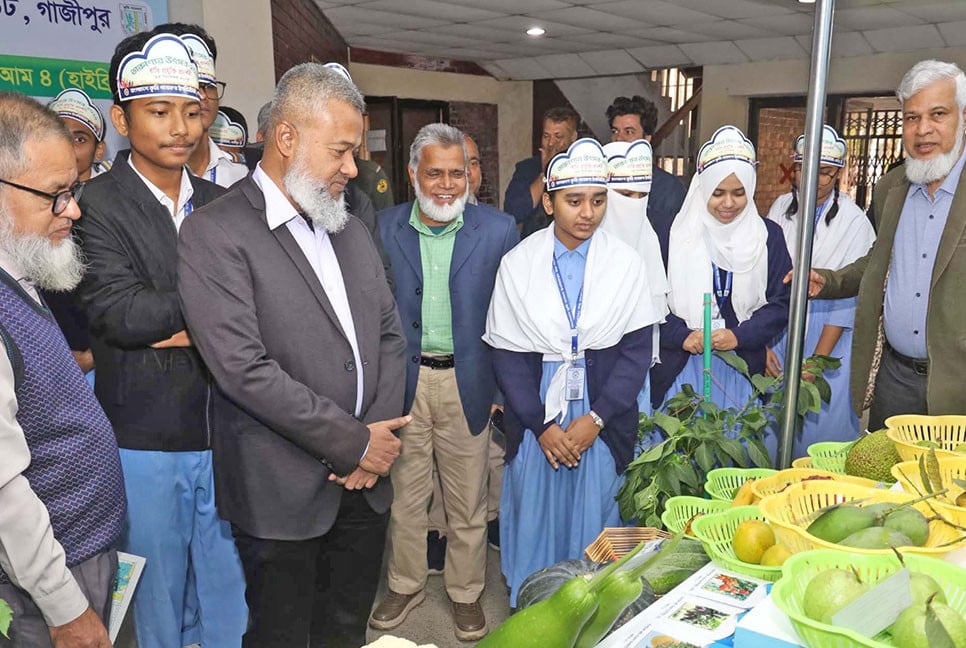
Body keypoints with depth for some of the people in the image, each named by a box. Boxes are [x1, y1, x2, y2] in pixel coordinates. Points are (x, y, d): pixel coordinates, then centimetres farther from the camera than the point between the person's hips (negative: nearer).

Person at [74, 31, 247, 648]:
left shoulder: (220, 204, 5)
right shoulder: (94, 207, -9)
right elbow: (119, 313, -20)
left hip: (222, 435, 4)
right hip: (143, 442, -3)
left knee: (228, 597, 17)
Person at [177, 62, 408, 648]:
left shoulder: (351, 230, 9)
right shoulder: (214, 234, -13)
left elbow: (389, 334, 10)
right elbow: (244, 370, -21)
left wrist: (377, 440, -4)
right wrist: (355, 442, -15)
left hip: (365, 479, 6)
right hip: (284, 490, -6)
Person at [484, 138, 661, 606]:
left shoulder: (625, 263, -2)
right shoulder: (518, 264, -2)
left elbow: (637, 349, -4)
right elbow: (506, 352, -3)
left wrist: (596, 418, -12)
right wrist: (541, 425, -9)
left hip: (602, 421, 0)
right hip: (535, 419, 0)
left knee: (593, 523, 10)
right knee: (534, 520, 10)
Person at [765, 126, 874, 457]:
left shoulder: (854, 222, -9)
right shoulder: (782, 207, 3)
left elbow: (846, 299, -10)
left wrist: (816, 362, -12)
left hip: (828, 338, -3)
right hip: (779, 330, 3)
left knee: (821, 425, 0)